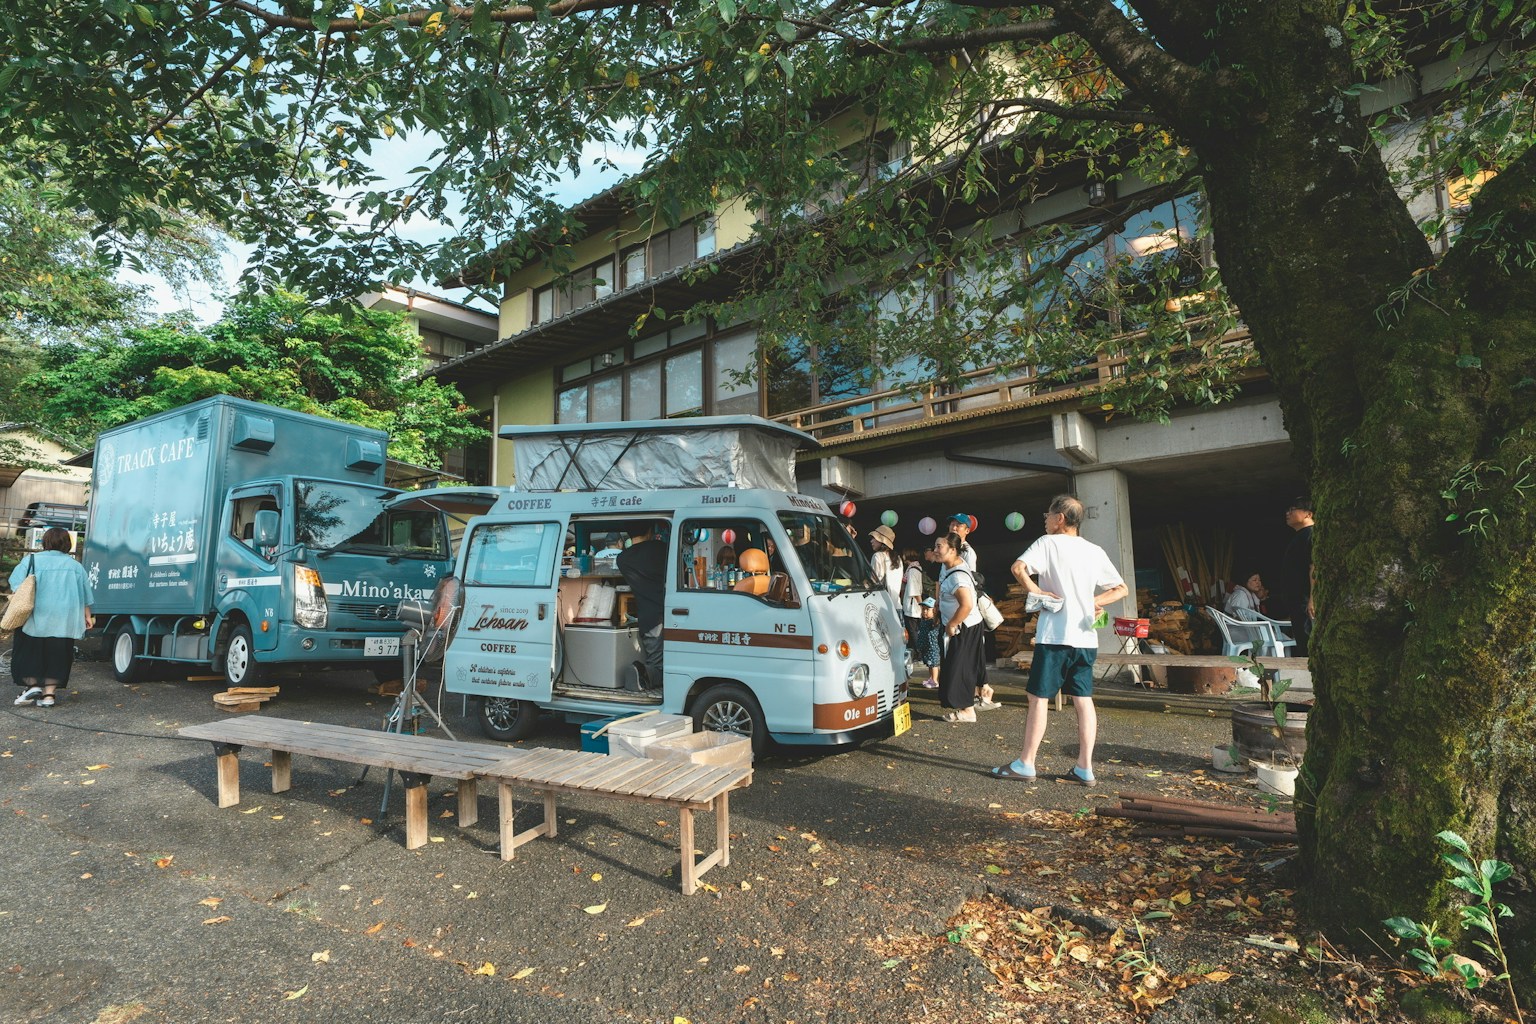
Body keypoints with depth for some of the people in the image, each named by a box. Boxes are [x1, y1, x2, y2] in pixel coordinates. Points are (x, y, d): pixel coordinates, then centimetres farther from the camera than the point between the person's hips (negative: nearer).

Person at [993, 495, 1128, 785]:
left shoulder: (1048, 543, -6)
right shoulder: (1095, 551, 11)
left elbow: (1018, 568, -23)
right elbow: (1121, 589, 15)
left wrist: (1035, 590, -10)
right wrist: (1095, 601, 7)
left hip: (1054, 635, -6)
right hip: (1085, 636, 6)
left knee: (1038, 698, 1)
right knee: (1083, 700, 9)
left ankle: (1026, 764, 8)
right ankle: (1085, 769, 12)